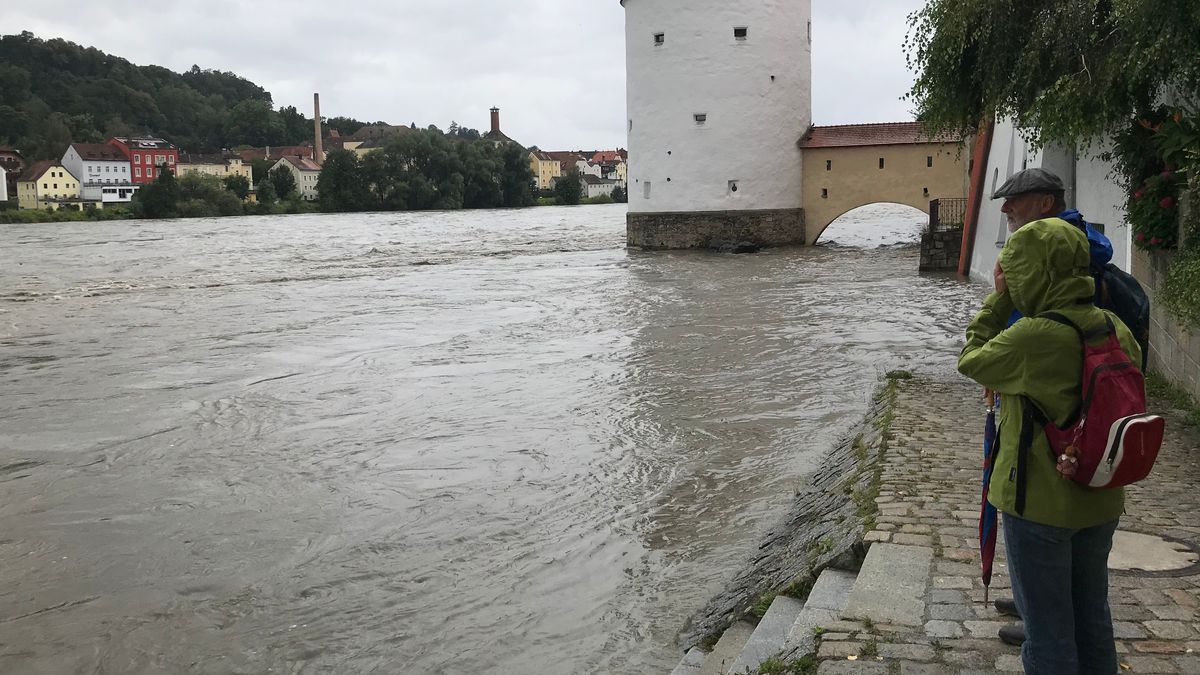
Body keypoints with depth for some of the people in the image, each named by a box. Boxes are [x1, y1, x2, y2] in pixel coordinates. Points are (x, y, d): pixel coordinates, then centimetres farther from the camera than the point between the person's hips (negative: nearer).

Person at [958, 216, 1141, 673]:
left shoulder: (1031, 337, -25)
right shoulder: (1115, 329, -2)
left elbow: (970, 360, -8)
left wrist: (998, 298, -4)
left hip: (1040, 504, -7)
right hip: (1101, 502, 7)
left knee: (1047, 627, 8)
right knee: (1092, 617, 23)